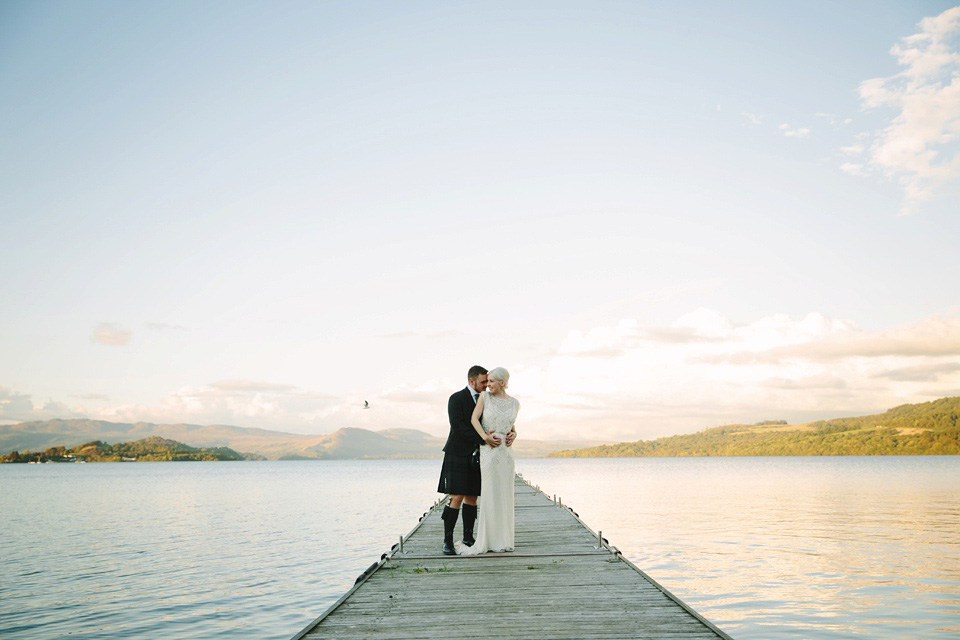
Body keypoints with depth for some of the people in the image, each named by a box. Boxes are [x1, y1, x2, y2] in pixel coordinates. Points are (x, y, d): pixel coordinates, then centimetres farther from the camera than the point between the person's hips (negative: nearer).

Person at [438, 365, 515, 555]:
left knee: (472, 498, 9)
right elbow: (459, 428, -19)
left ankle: (468, 537, 18)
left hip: (476, 457, 6)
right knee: (456, 499, -9)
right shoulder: (456, 399, -9)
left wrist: (512, 434, -14)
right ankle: (448, 541, -4)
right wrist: (484, 439, -27)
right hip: (458, 455, -6)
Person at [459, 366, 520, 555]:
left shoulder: (514, 403, 7)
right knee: (490, 494, -4)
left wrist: (514, 433, 4)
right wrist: (485, 437, -17)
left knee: (504, 495, 7)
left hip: (506, 451, 3)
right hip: (488, 450, -3)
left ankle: (503, 540, 15)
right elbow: (474, 419, -5)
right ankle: (485, 541, 3)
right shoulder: (485, 397, 0)